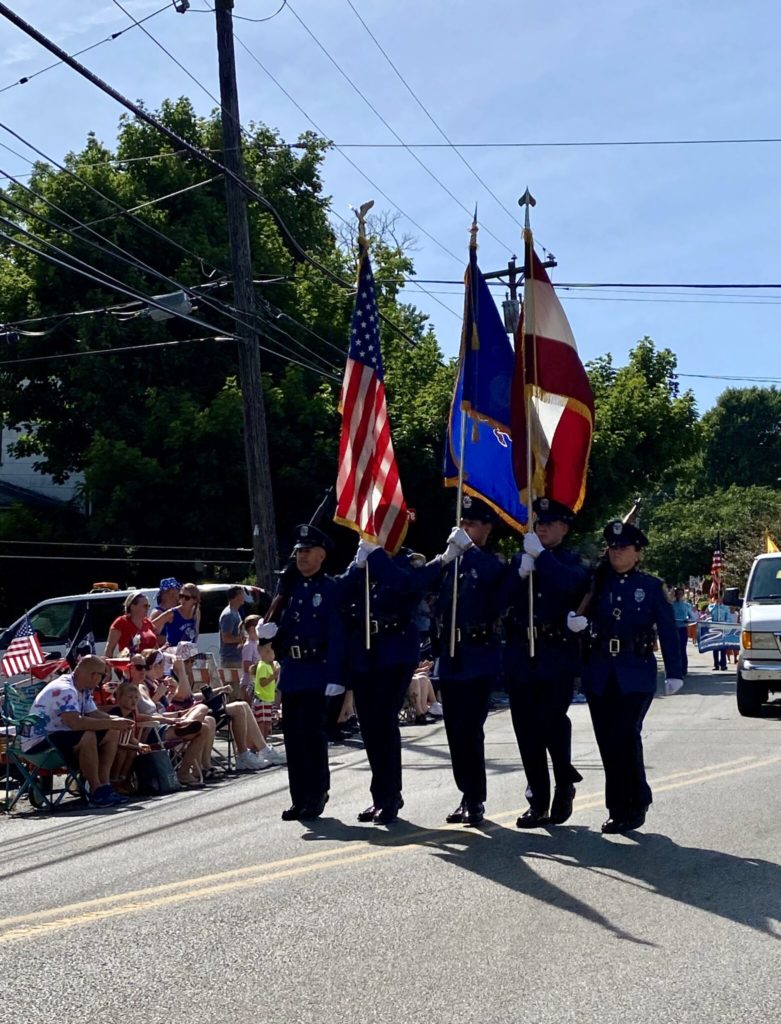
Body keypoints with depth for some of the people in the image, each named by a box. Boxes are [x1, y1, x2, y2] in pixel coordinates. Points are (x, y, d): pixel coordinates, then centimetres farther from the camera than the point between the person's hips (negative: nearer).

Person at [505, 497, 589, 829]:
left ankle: (564, 780, 15)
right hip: (521, 656, 3)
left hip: (557, 657, -3)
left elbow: (571, 584, -20)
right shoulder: (520, 559, 13)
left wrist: (541, 554, -18)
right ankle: (538, 802, 11)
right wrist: (521, 574, -12)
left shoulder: (573, 562, 4)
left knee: (551, 721, -11)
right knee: (527, 730, 3)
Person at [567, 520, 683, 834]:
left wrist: (674, 673, -4)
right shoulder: (597, 583, 10)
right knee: (607, 742, 4)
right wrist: (574, 621, -19)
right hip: (600, 676, 3)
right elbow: (575, 613, 5)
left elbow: (668, 630, 1)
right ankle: (619, 809, 14)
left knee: (626, 737, -13)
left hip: (636, 676, -3)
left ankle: (634, 805, 1)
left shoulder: (651, 587, 3)